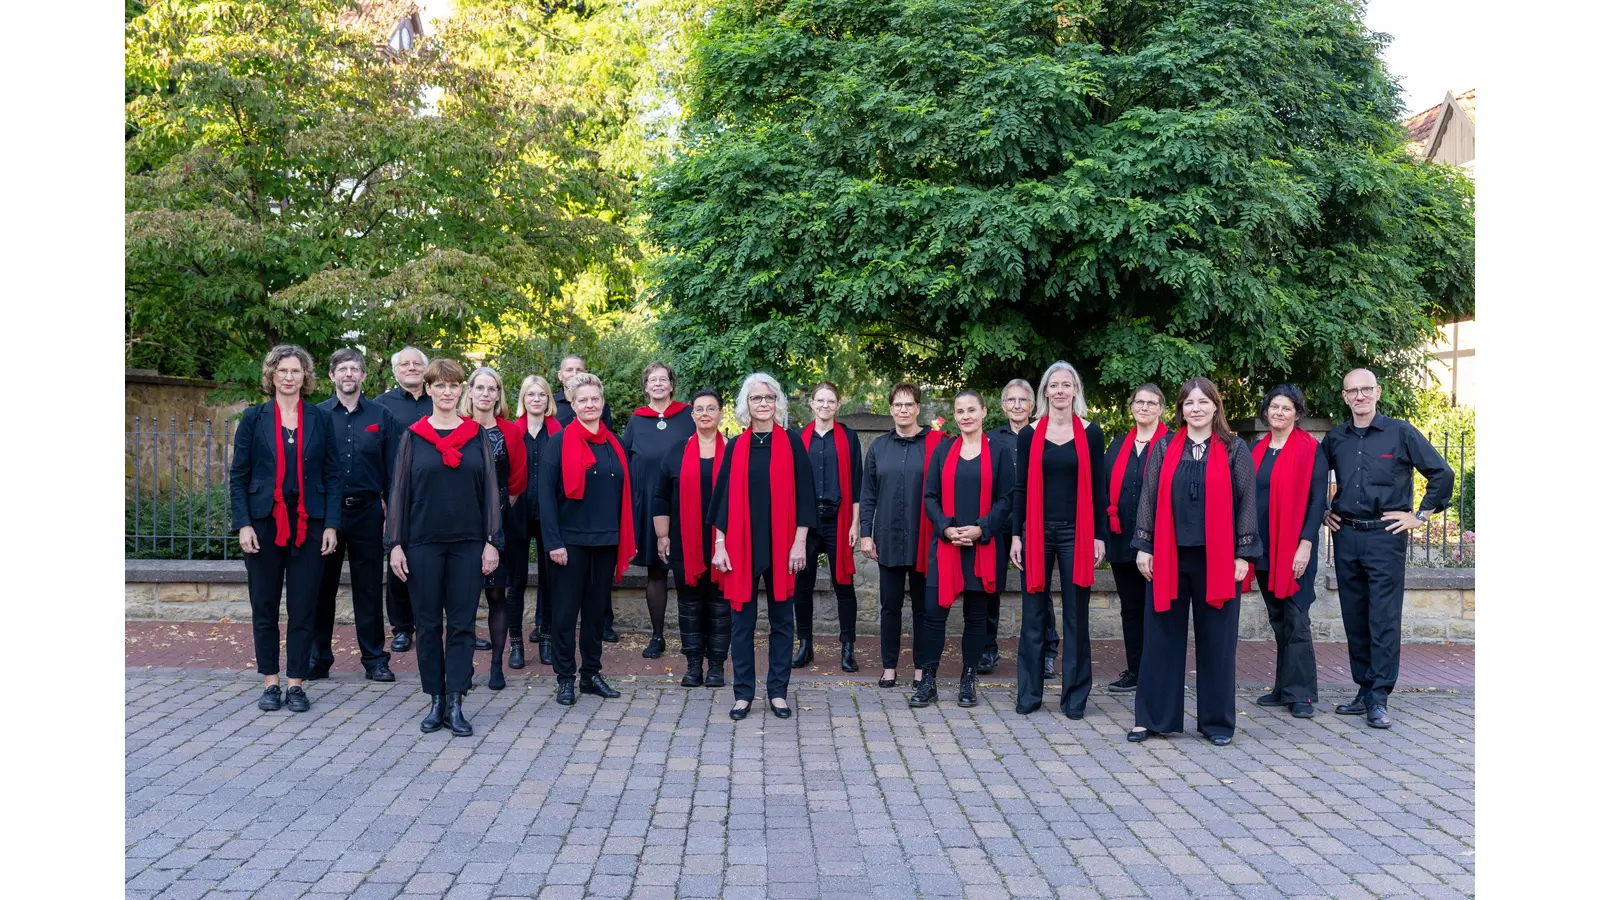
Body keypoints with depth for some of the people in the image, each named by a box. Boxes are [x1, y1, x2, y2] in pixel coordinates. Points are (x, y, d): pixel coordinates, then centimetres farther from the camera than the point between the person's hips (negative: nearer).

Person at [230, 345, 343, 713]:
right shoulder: (254, 418, 3)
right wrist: (242, 523, -7)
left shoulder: (320, 420, 5)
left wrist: (331, 524, -3)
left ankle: (296, 684, 12)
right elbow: (238, 476, 2)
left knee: (304, 607, 3)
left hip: (308, 524, 0)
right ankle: (270, 682, 17)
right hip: (264, 523, 0)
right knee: (264, 607, 6)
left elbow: (333, 476, 5)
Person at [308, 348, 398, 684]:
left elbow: (393, 469, 5)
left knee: (369, 588, 5)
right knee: (322, 587, 6)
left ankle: (375, 659, 14)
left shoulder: (381, 416, 5)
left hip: (367, 511, 0)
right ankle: (317, 658, 17)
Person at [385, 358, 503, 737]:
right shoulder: (413, 436, 5)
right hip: (424, 542, 0)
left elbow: (491, 490, 3)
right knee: (428, 624, 5)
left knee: (462, 623, 1)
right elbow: (399, 491, 4)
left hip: (468, 543, 0)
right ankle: (436, 701, 15)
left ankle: (455, 704, 5)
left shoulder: (477, 435, 5)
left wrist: (492, 541, -4)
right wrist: (395, 543, -2)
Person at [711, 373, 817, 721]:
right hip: (742, 544, 1)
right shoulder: (735, 447, 5)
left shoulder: (791, 444, 1)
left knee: (781, 619, 6)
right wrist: (719, 544, -1)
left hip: (781, 545, -1)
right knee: (743, 620, 5)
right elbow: (723, 496, 5)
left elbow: (804, 494, -1)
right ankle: (743, 693, 14)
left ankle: (778, 691, 16)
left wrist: (799, 542, -7)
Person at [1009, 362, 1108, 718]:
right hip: (1037, 531, 1)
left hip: (1076, 533, -1)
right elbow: (1021, 488, 6)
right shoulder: (1030, 434, 5)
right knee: (1033, 614, 5)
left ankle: (1075, 695, 14)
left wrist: (1099, 536, -1)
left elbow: (1098, 488, 4)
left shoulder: (1090, 434, 3)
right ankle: (1029, 693, 14)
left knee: (1075, 615, 4)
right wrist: (1016, 535, 1)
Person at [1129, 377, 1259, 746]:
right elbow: (1149, 497, 6)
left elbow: (1246, 502, 1)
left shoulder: (1235, 449, 4)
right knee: (1162, 637, 5)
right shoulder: (1164, 447, 8)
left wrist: (1243, 553, -4)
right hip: (1168, 556, 1)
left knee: (1216, 639, 6)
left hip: (1217, 558, -1)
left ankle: (1217, 721, 17)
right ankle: (1152, 717, 13)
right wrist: (1144, 547, 1)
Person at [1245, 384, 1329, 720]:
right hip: (1262, 549, 6)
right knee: (1277, 620, 11)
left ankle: (1301, 695, 0)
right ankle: (1284, 688, 17)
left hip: (1294, 549, -6)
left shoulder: (1310, 450, -4)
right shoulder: (1257, 451, 13)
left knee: (1296, 621, -5)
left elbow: (1317, 500, -9)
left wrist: (1305, 545, -16)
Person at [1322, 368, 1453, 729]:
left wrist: (1420, 515, -2)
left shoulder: (1401, 433, -2)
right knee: (1354, 618, 8)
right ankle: (1365, 690, 18)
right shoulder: (1335, 439, 10)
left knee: (1384, 619, -6)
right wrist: (1322, 512, 14)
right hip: (1346, 537, 4)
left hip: (1385, 537, -4)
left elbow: (1443, 474, -1)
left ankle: (1379, 698, -3)